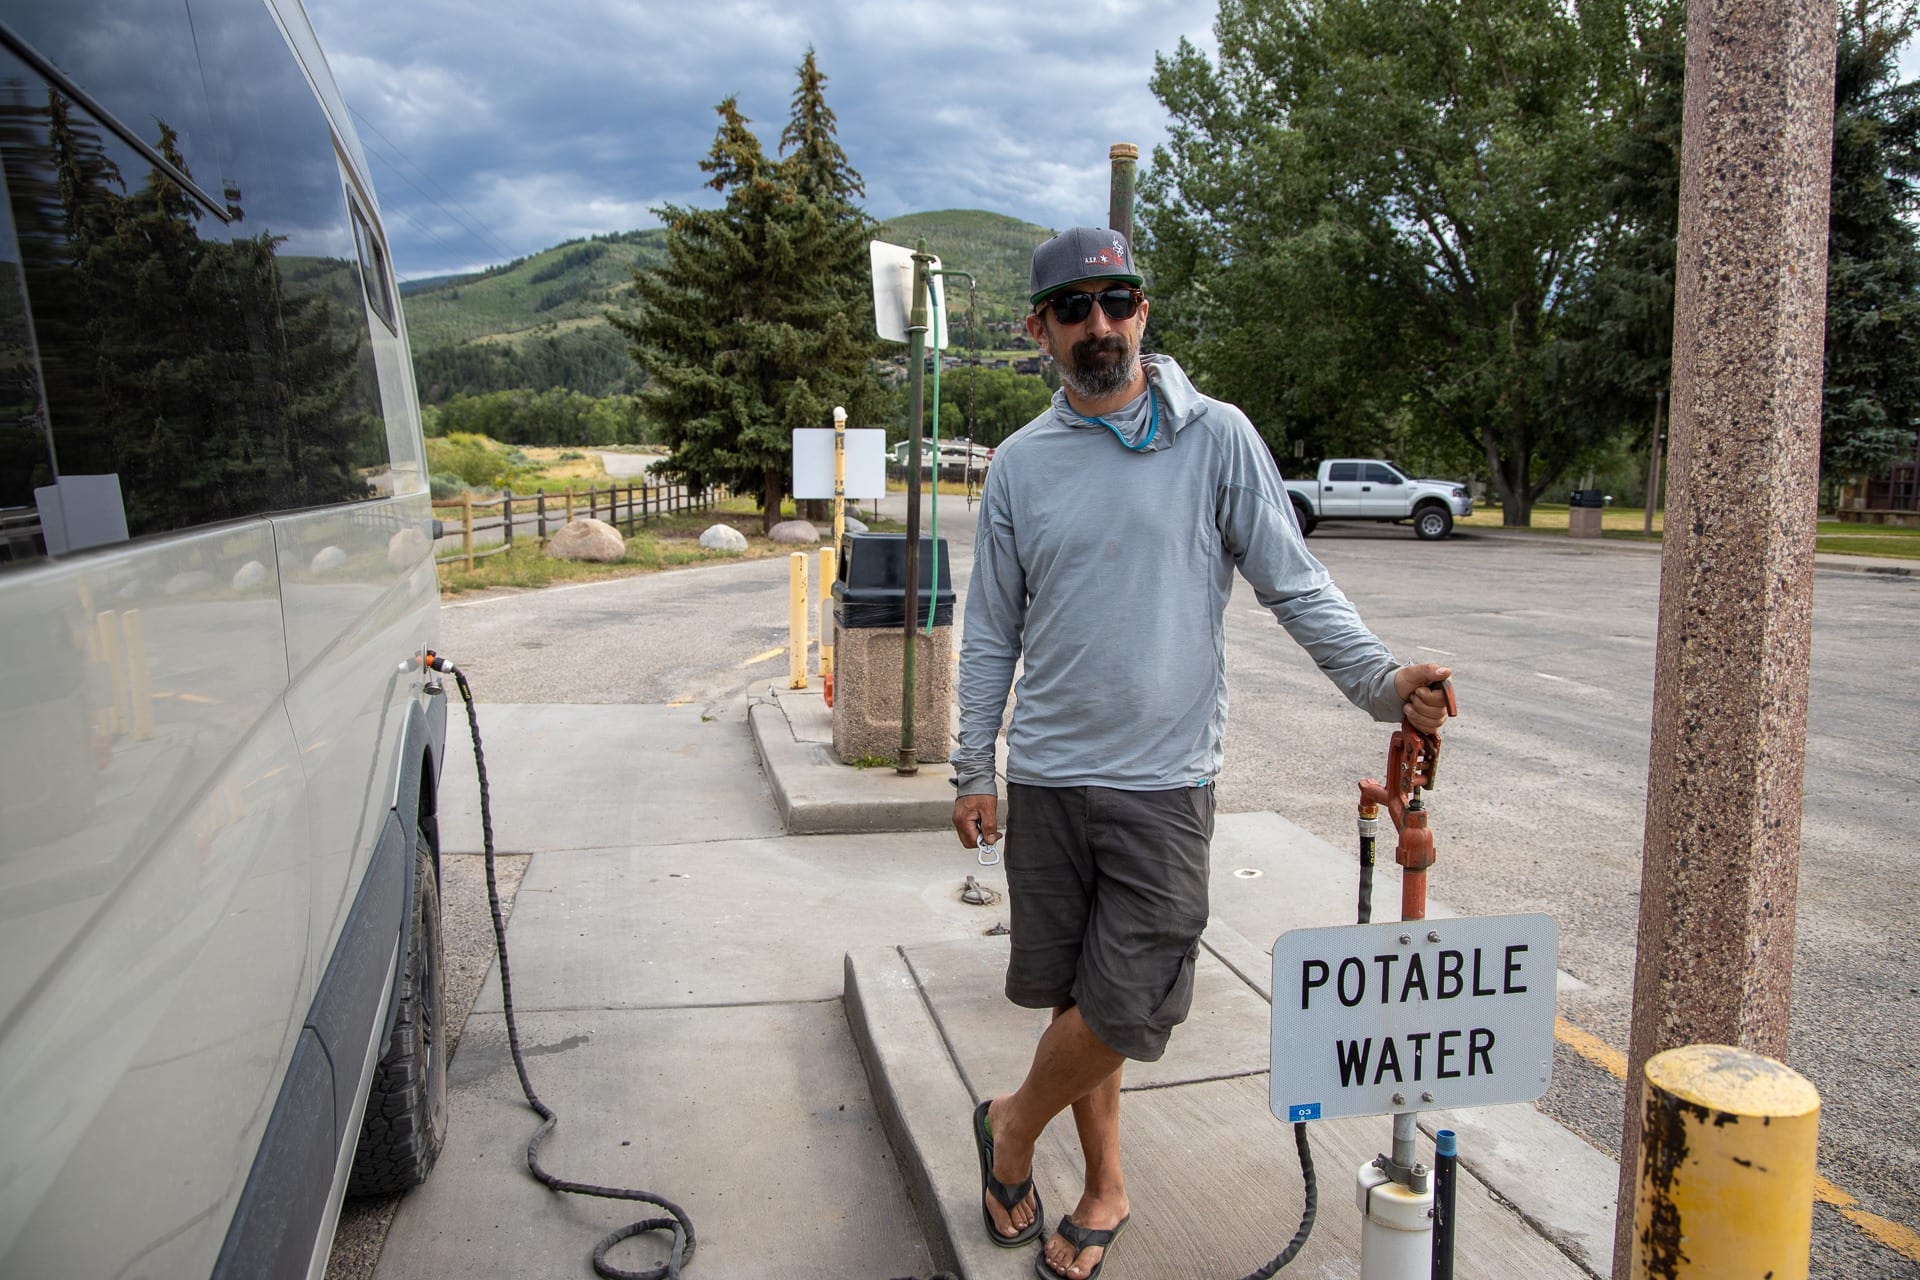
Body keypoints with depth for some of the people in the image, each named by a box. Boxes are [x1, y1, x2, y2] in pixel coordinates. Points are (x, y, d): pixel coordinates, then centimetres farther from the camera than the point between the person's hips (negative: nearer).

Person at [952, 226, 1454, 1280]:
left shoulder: (1217, 439, -1)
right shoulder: (1021, 463, 6)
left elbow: (1295, 584, -1)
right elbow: (991, 631, 10)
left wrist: (1381, 680, -16)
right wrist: (972, 770, 8)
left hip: (1165, 778, -2)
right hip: (1046, 777, 3)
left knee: (1124, 1005, -5)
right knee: (1075, 994, 11)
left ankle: (1013, 1126, 24)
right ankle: (1103, 1186, 32)